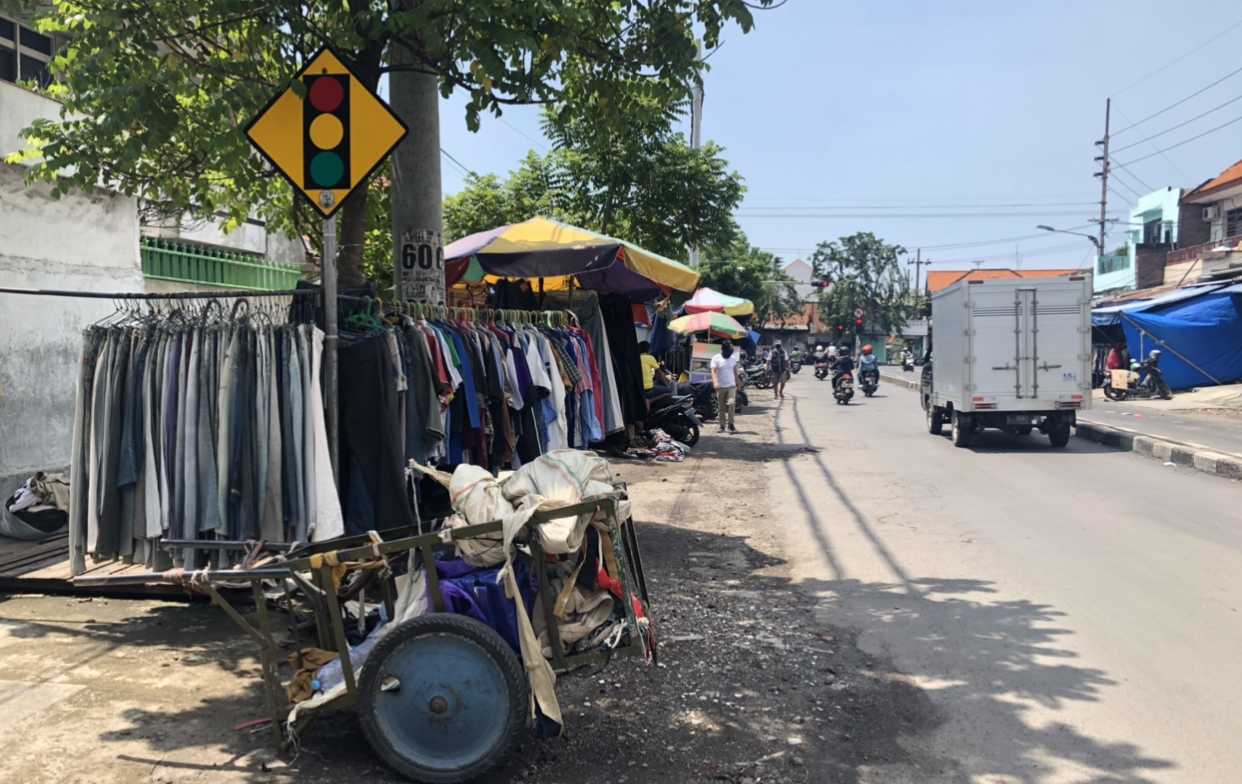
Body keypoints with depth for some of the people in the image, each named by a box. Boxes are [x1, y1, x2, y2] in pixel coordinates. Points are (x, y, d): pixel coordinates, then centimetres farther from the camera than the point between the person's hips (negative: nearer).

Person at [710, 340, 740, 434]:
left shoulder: (733, 358, 8)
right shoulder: (716, 358, -4)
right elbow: (713, 371, -14)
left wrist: (737, 384, 20)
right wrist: (715, 382, -30)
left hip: (731, 386, 2)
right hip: (721, 387, -1)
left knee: (731, 403, -16)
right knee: (721, 408, 4)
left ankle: (730, 424, -10)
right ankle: (722, 425, 13)